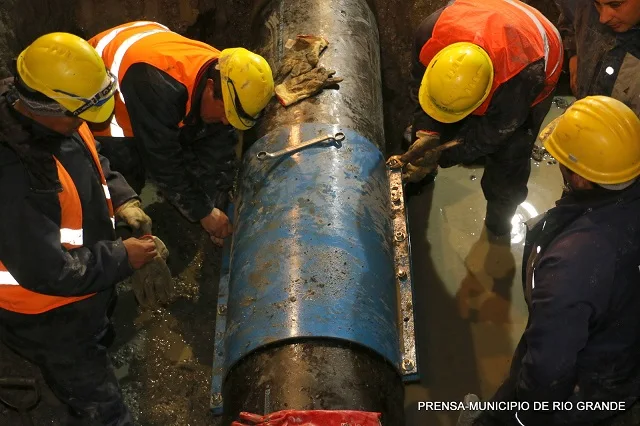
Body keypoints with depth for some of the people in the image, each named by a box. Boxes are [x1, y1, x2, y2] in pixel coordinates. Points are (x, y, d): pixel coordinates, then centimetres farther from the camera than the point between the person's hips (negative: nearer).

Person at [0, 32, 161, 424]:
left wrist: (119, 198, -5)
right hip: (50, 319, -8)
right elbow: (46, 271, -34)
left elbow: (90, 159, 9)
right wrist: (121, 259, -25)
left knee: (101, 347, 35)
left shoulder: (52, 117, -15)